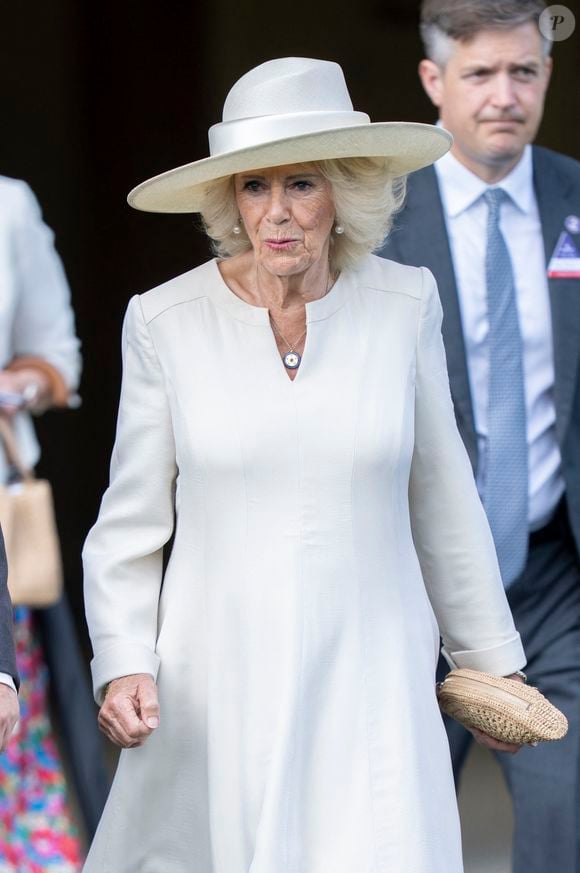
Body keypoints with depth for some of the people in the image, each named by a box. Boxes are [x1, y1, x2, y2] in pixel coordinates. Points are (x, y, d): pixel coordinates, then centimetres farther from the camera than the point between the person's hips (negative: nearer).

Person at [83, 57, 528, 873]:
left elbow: (442, 497, 8)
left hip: (367, 675, 1)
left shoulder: (403, 305, -2)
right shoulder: (165, 322, -6)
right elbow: (131, 523, 0)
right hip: (217, 681, 0)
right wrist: (123, 664, -13)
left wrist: (490, 655, 13)